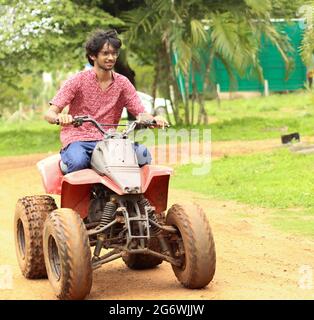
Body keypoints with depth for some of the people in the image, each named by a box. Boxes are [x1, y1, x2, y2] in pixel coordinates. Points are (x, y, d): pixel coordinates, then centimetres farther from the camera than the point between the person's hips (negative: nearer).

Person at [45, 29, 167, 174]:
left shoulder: (122, 83, 8)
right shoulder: (78, 80, -2)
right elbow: (49, 113, -7)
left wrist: (154, 119, -20)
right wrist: (59, 118, -32)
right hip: (77, 139, -4)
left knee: (142, 153, -24)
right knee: (77, 162, -38)